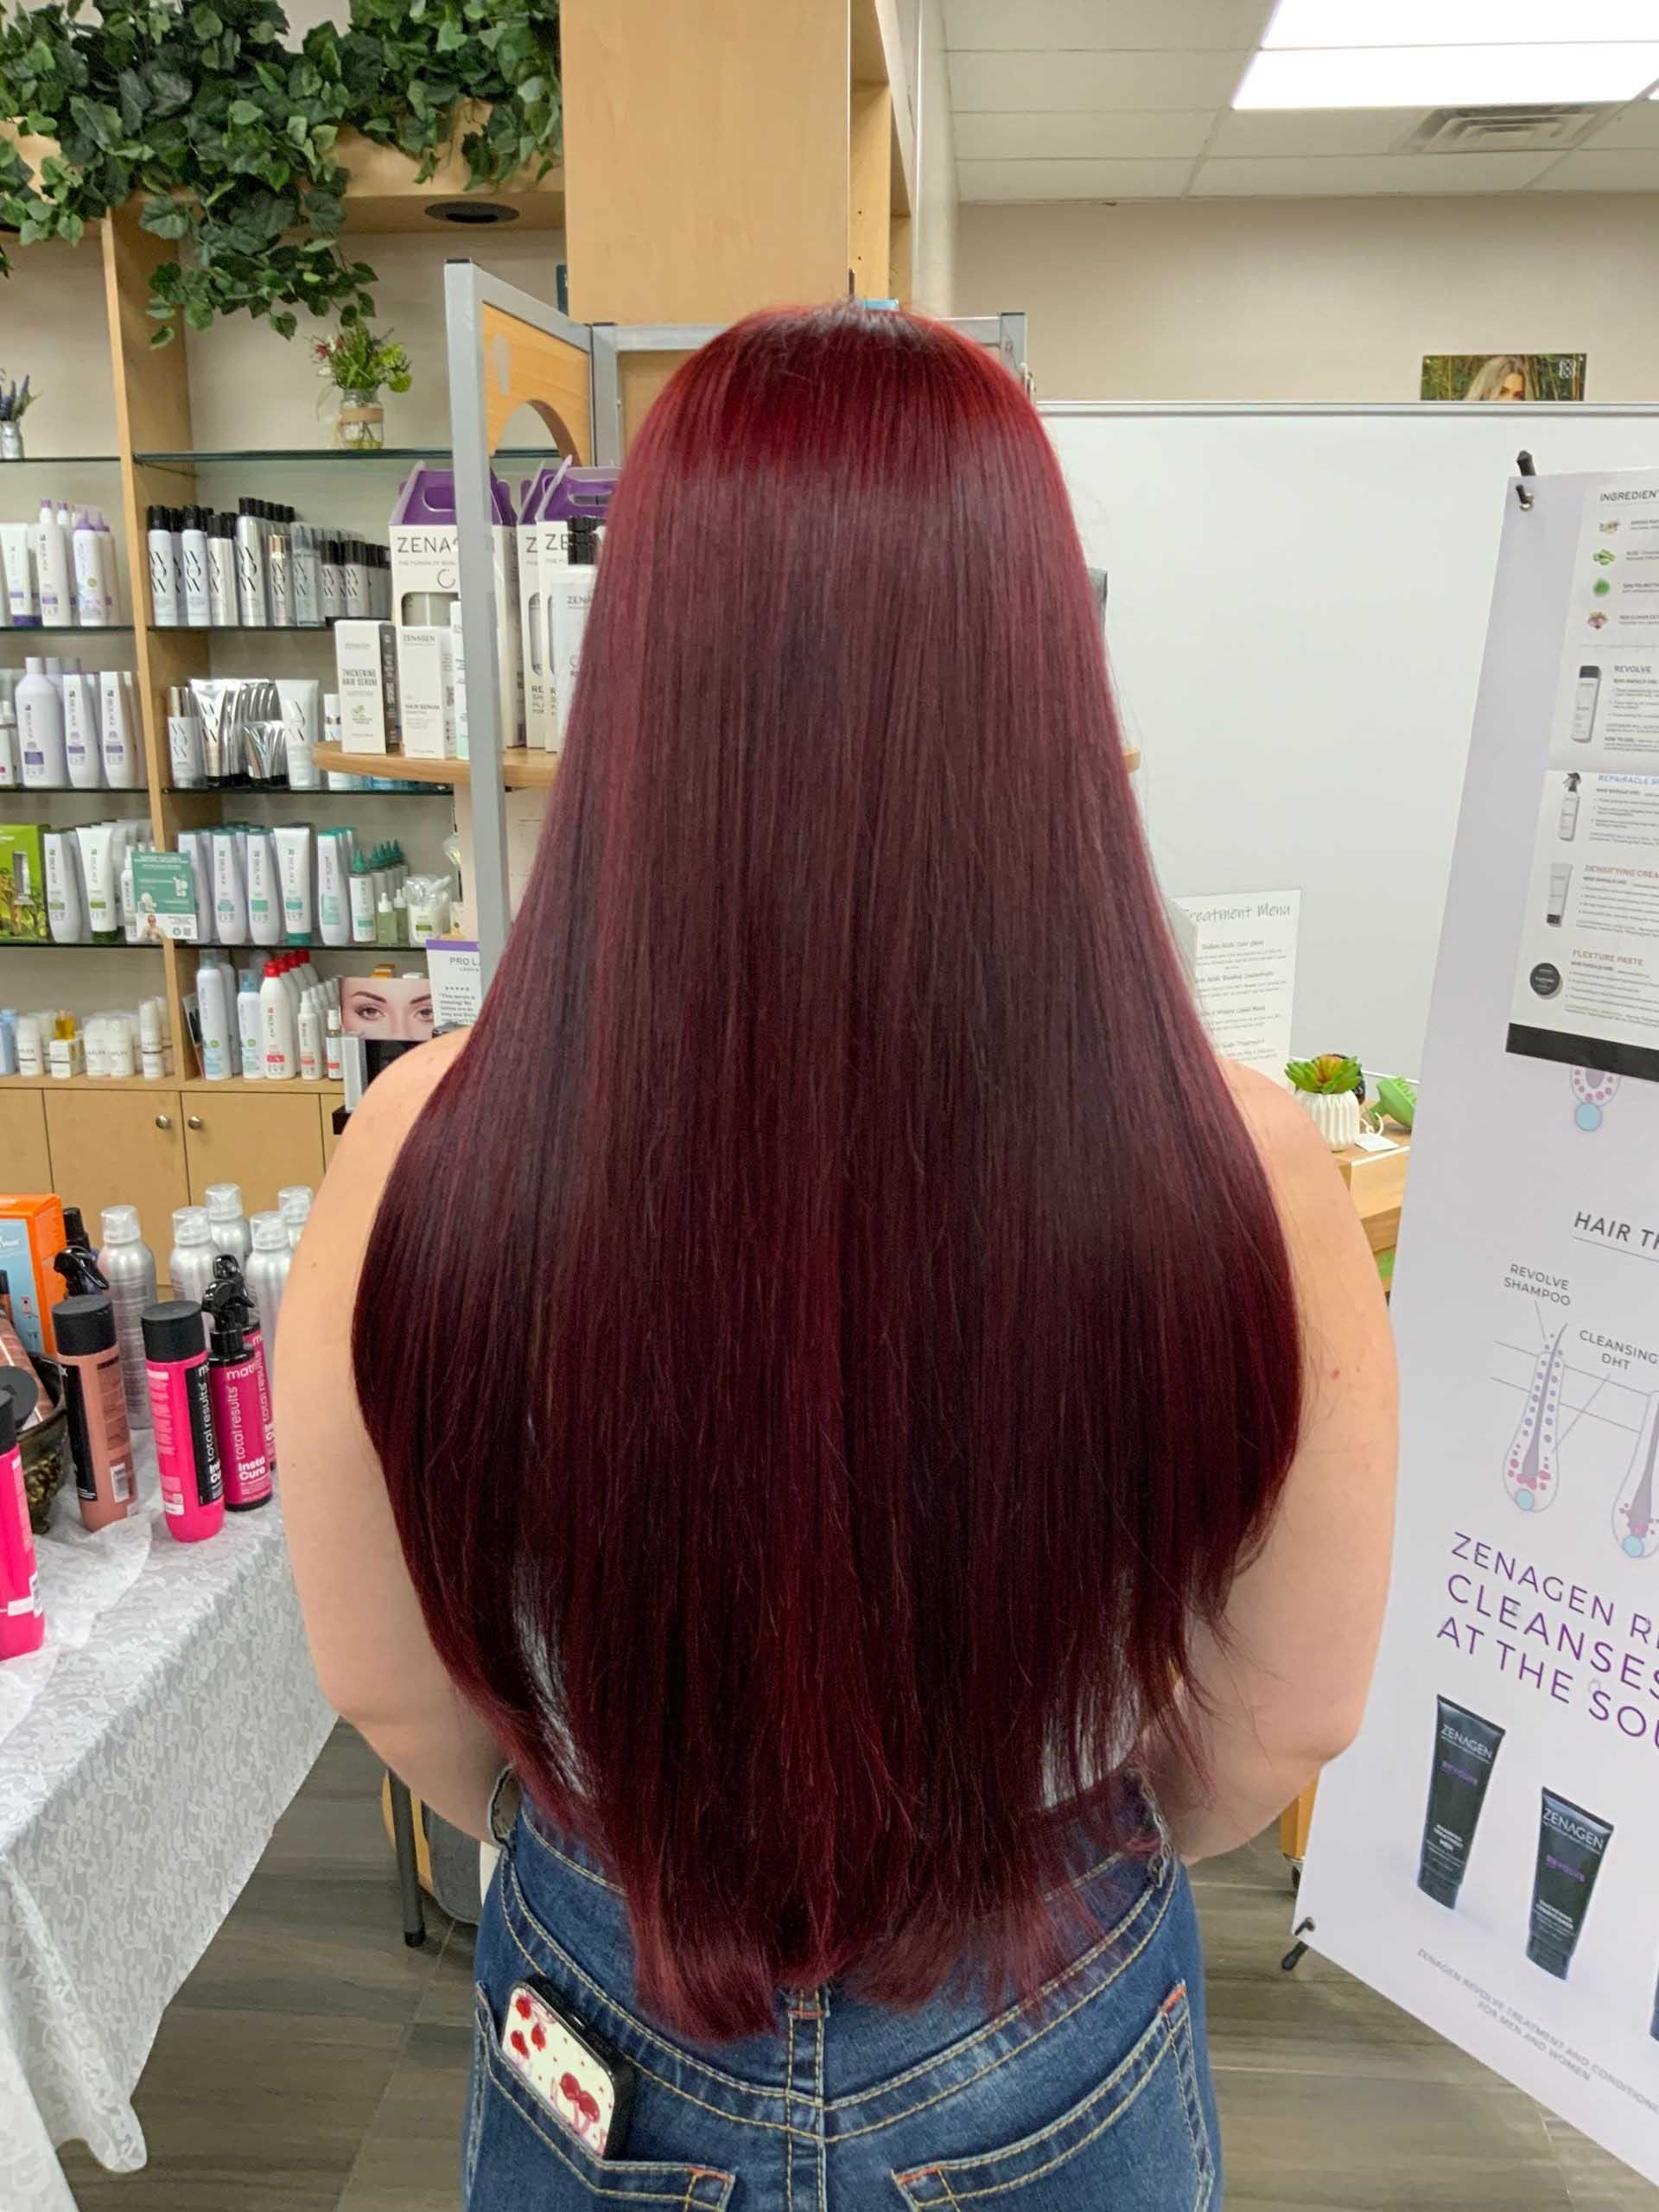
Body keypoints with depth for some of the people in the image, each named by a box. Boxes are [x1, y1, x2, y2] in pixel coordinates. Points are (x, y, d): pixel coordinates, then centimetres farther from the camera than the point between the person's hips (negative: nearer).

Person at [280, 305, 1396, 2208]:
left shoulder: (429, 1155, -28)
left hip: (610, 2041, 1)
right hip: (1050, 2045, 1)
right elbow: (1287, 1719, -12)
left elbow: (390, 1688, -12)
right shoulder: (1241, 1181, -29)